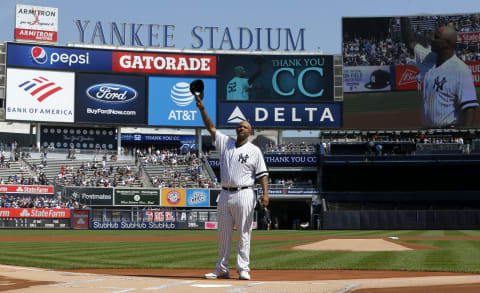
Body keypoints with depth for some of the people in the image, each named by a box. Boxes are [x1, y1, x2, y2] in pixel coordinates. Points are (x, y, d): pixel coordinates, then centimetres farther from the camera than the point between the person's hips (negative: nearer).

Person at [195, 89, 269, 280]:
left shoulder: (254, 150, 4)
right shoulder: (225, 143, 13)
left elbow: (262, 174, -2)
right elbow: (211, 127, 7)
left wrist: (265, 193, -14)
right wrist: (202, 109, -5)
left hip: (244, 195, -4)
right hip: (225, 195, 4)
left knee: (244, 234, -3)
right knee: (223, 234, 7)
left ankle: (243, 269, 2)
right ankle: (222, 269, 15)